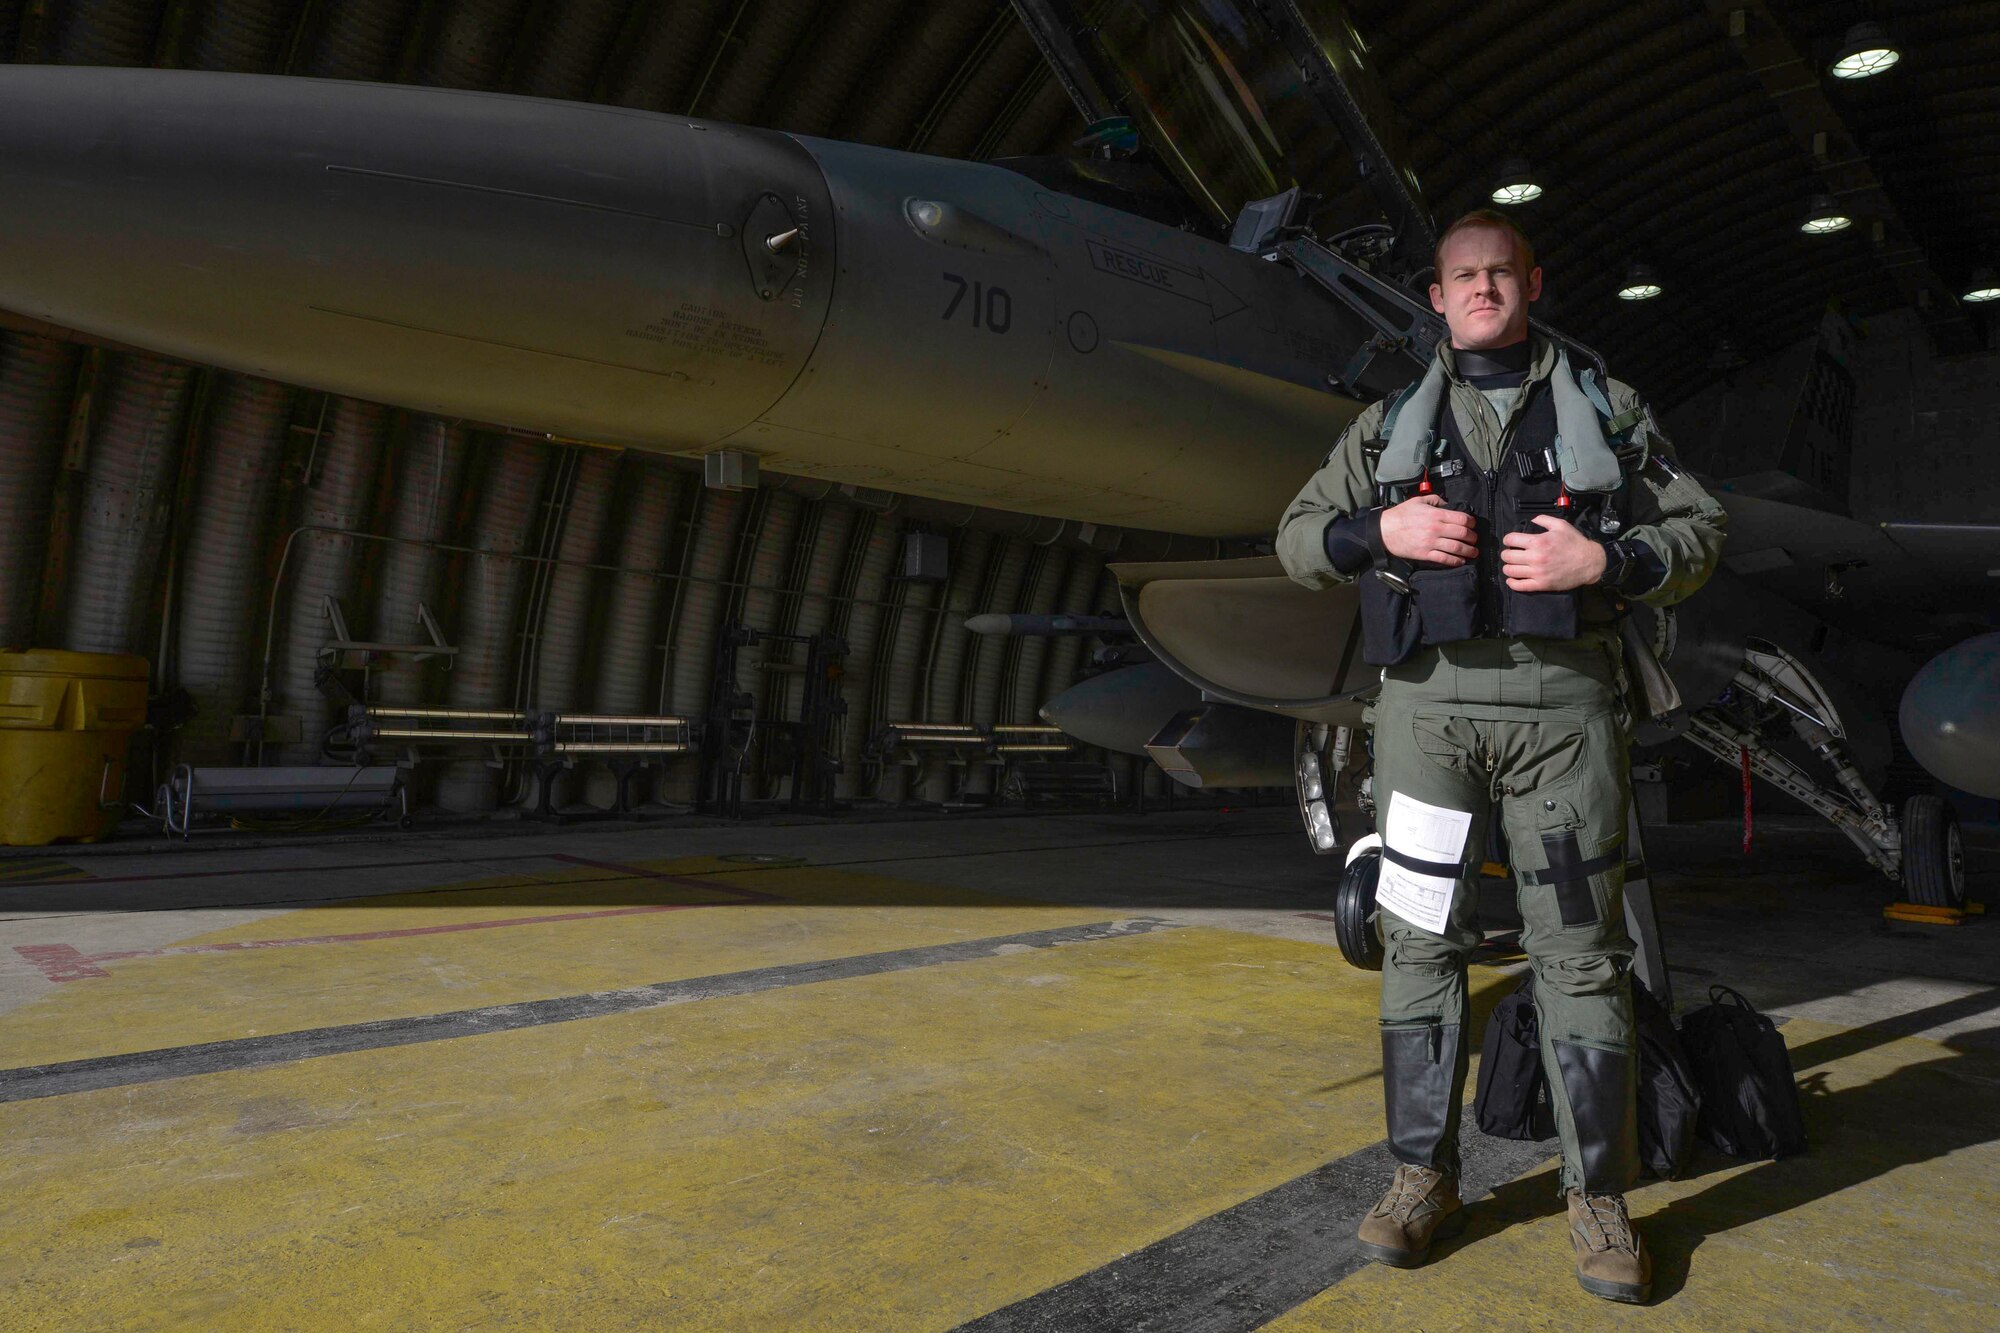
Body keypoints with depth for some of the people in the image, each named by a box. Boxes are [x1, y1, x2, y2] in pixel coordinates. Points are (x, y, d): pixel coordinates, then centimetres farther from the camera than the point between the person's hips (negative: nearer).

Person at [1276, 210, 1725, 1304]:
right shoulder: (1393, 421, 15)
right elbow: (1298, 537, 13)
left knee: (1579, 950, 2)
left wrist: (1605, 559, -8)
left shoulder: (1606, 409, 14)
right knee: (1417, 940, 2)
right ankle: (1423, 1177, 15)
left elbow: (1699, 532, 12)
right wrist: (1380, 529, -7)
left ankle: (1598, 1197, 15)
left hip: (1562, 700, 0)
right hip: (1428, 698, 1)